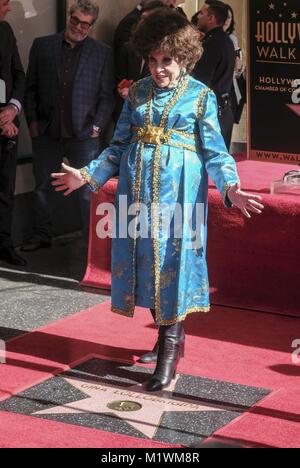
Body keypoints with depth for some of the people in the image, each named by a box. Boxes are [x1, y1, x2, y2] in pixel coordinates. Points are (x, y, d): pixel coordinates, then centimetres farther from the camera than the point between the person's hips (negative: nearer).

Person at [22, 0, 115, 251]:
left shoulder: (102, 53, 1)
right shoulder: (42, 45, 4)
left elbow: (107, 95, 2)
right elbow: (31, 87, 7)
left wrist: (97, 126, -6)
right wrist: (32, 121, 0)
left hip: (84, 134, -2)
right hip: (46, 132, 2)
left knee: (89, 190, 0)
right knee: (43, 186, 12)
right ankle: (42, 235, 26)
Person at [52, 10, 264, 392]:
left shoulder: (201, 96, -1)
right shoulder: (137, 93, 11)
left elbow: (214, 152, -2)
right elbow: (119, 145, 16)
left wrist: (231, 188, -18)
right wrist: (88, 175, 9)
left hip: (177, 189, -4)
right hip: (138, 187, 5)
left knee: (171, 257, -6)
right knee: (142, 255, 6)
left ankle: (169, 350, 0)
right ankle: (171, 333, 22)